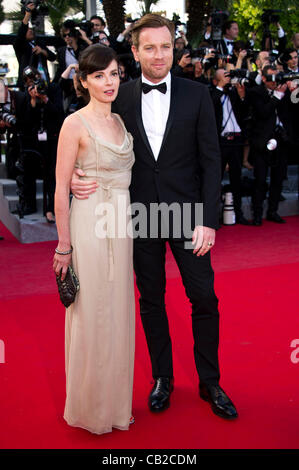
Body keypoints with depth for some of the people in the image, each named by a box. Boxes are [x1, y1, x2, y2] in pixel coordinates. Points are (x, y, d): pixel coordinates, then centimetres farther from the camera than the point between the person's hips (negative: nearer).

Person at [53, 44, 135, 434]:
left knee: (118, 314, 14)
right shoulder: (76, 124, -9)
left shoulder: (122, 120, 11)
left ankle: (115, 401, 31)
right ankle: (90, 407, 23)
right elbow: (61, 188, -11)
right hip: (90, 224, -6)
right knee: (91, 318, 4)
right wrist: (64, 245, -13)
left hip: (121, 227, 7)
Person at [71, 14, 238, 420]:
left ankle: (210, 383, 23)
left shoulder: (196, 95, -1)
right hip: (141, 215, 1)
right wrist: (77, 177, -14)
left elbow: (210, 159, -3)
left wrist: (209, 219, -10)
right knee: (151, 300, 12)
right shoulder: (121, 98, 2)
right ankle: (163, 378, 30)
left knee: (204, 299, 5)